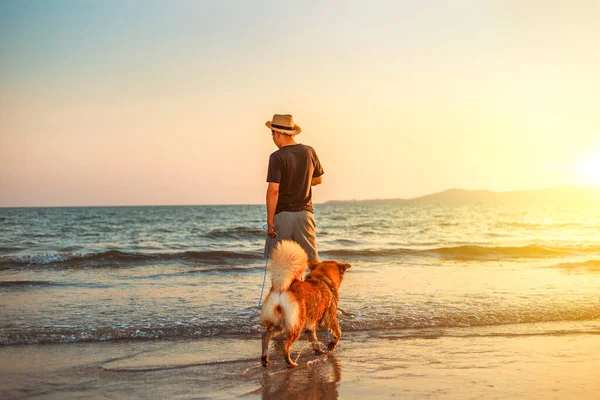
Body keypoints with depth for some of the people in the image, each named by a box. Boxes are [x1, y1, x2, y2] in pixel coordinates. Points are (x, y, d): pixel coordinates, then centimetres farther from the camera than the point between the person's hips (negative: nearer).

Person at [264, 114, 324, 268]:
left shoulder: (277, 157, -12)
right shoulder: (309, 152, 4)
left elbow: (273, 190, -17)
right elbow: (318, 179, 18)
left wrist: (270, 221, -13)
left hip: (282, 214, -4)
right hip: (305, 213, 4)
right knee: (312, 259, 8)